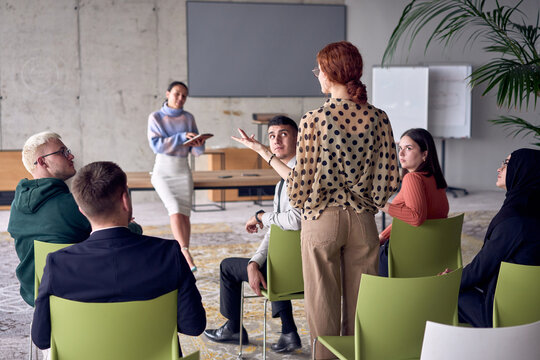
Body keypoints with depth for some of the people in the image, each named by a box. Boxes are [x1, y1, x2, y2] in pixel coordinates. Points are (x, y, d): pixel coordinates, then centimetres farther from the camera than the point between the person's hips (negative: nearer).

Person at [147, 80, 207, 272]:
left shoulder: (188, 118, 9)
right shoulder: (155, 117, 0)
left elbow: (197, 151, 7)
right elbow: (156, 144, -14)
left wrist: (198, 144, -17)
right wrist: (182, 137, -22)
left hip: (183, 171, 3)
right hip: (163, 171, -3)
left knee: (185, 213, -9)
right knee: (175, 209, -22)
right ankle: (186, 256, -30)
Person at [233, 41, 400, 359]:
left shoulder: (314, 120, -13)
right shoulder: (378, 118, -3)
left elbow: (302, 184, -12)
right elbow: (389, 180, -2)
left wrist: (263, 151, -2)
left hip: (323, 220, -3)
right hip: (364, 221, 3)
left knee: (323, 302, 10)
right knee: (359, 302, 14)